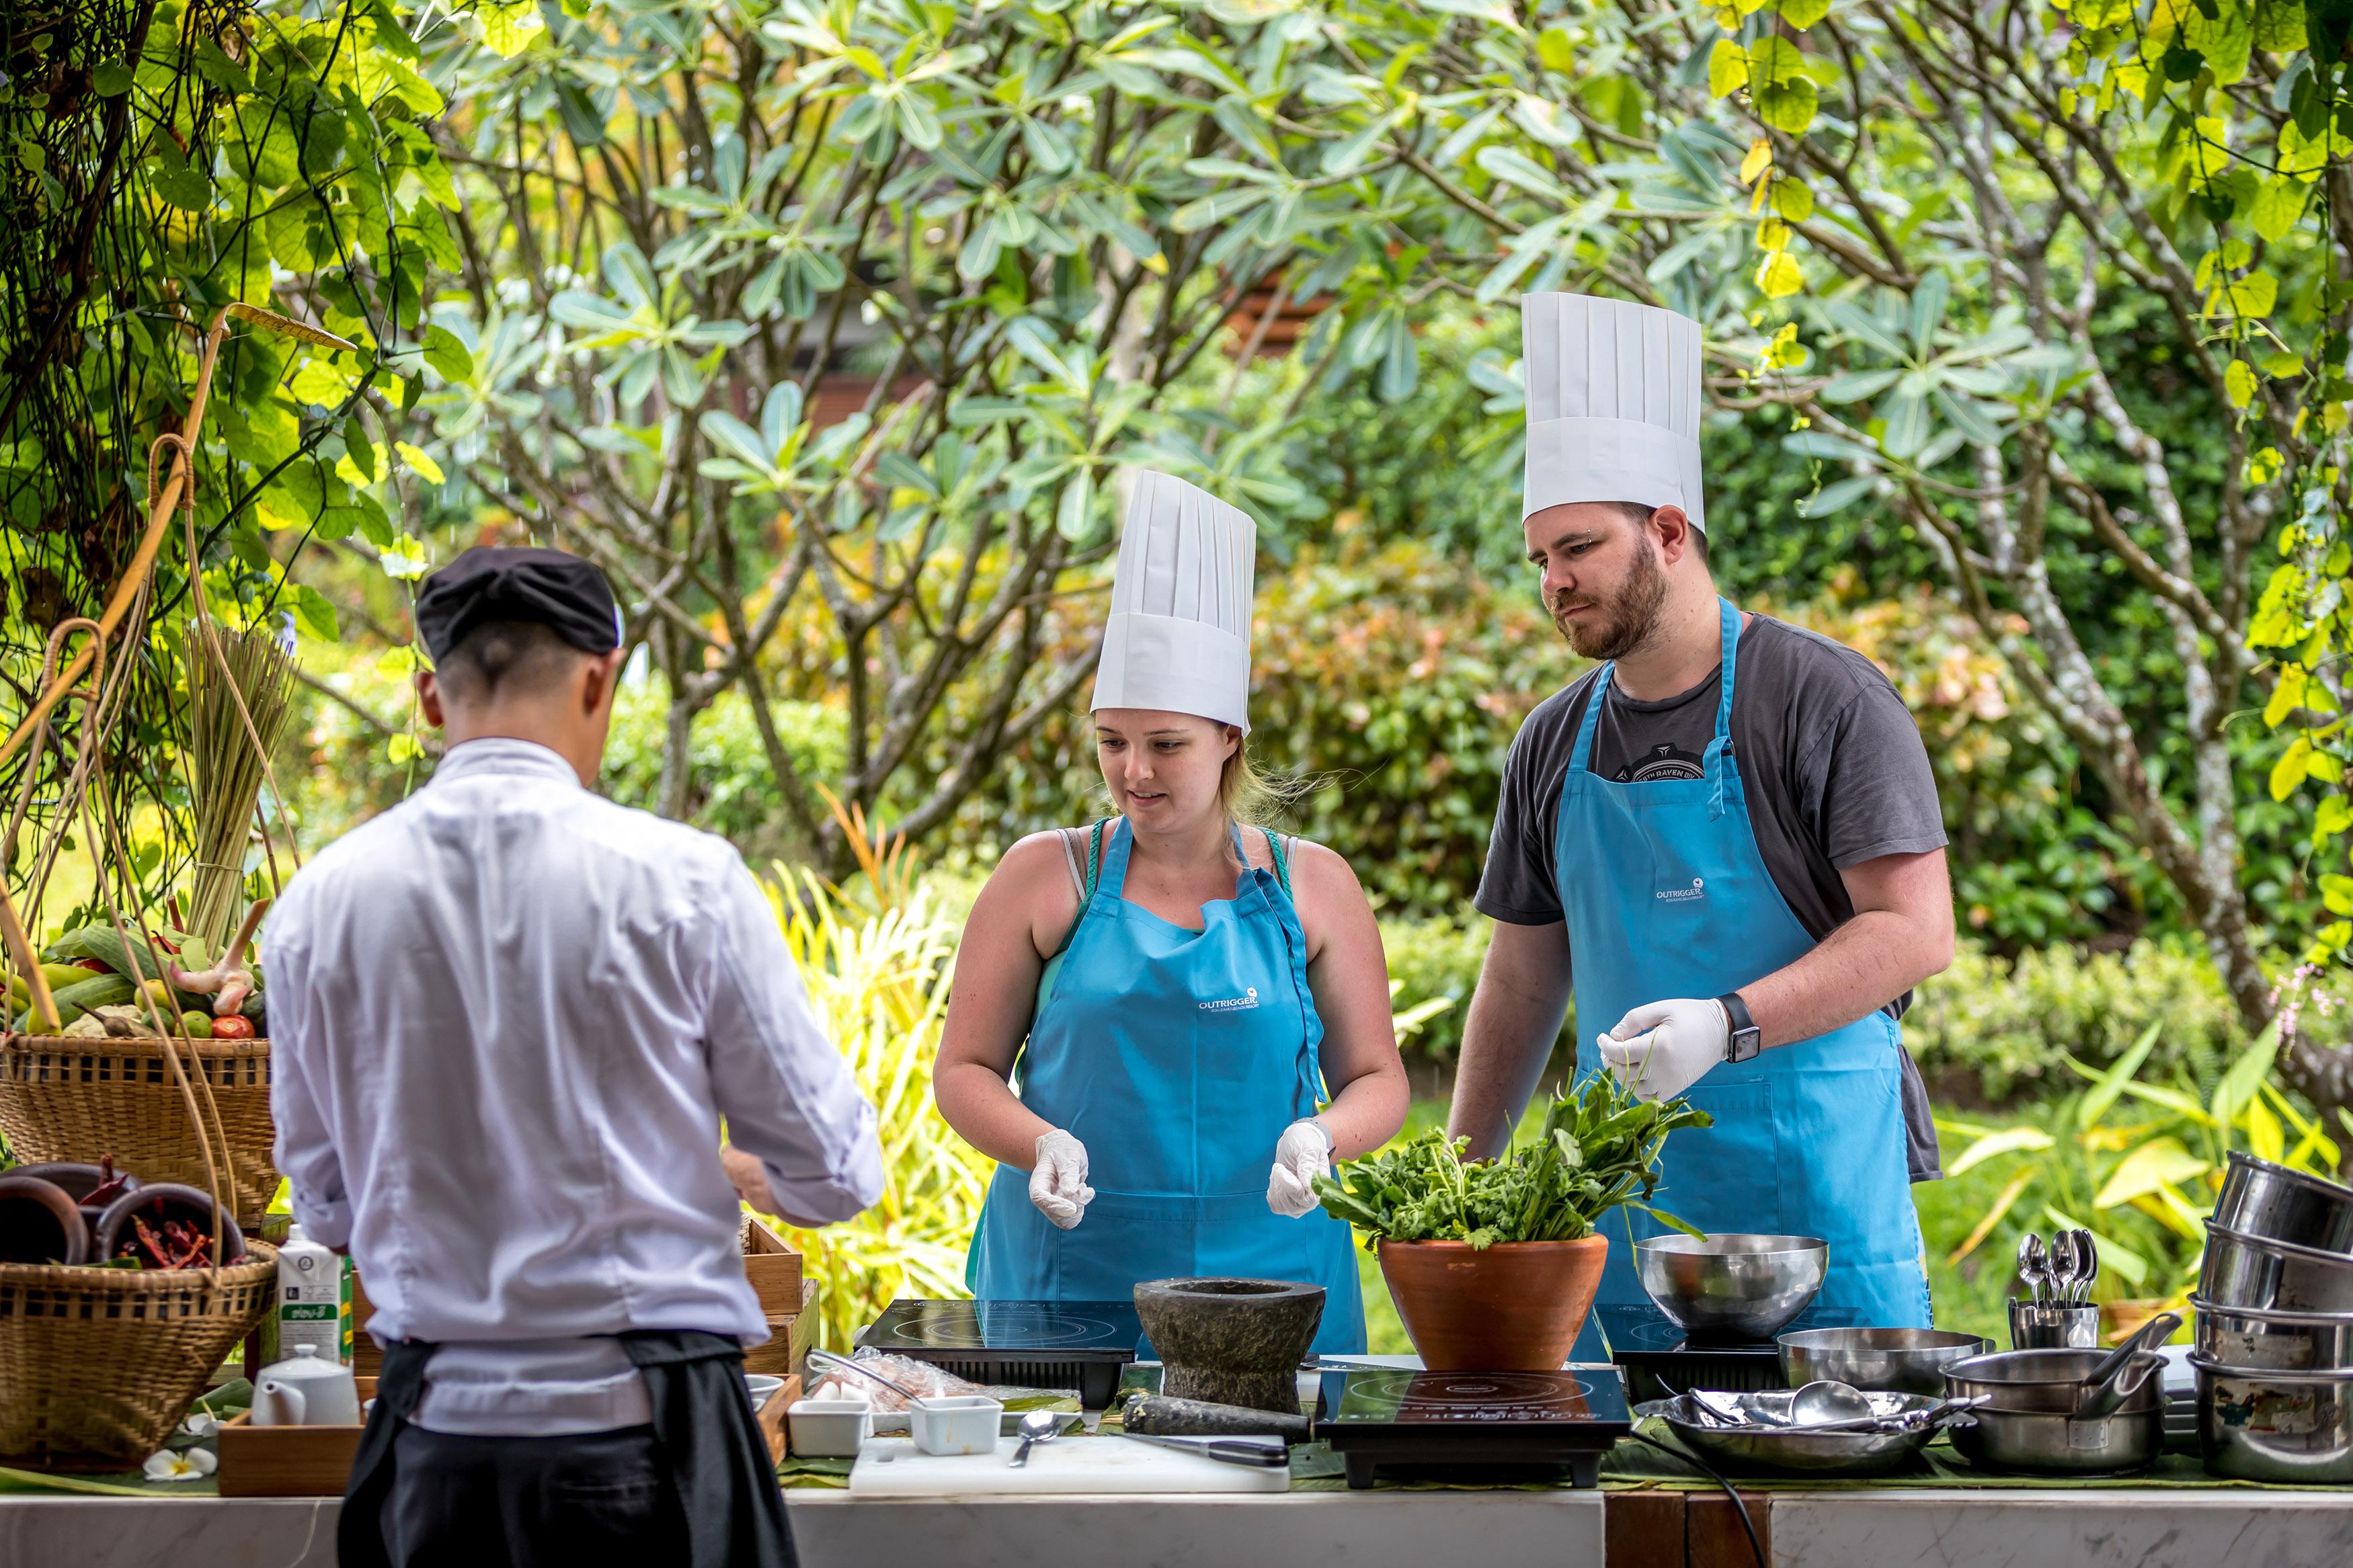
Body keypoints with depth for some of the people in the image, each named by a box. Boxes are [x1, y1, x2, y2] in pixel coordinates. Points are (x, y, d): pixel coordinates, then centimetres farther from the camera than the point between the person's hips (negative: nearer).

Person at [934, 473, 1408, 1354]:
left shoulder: (1310, 888, 8)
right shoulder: (1045, 878, 6)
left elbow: (1377, 1079, 12)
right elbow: (966, 1069, 8)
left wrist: (1320, 1139, -10)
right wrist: (1043, 1144, -12)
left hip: (1267, 1272, 1)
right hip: (1071, 1274, -1)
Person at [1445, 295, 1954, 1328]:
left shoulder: (1822, 698, -5)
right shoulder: (1555, 742, 12)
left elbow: (1915, 931, -12)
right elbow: (1521, 982, 19)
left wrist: (1729, 1024, -24)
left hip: (1815, 1177, -5)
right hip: (1625, 1189, 5)